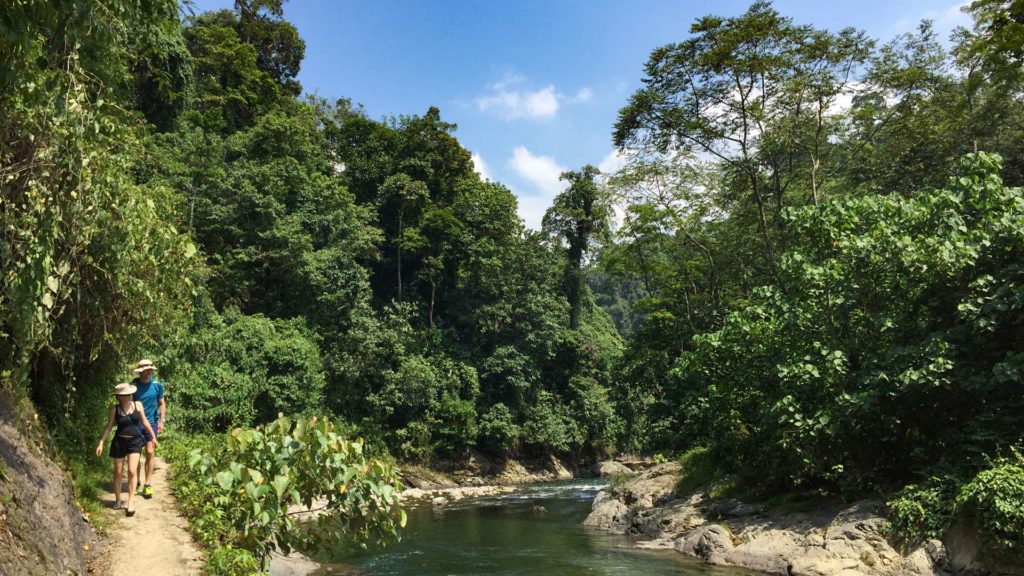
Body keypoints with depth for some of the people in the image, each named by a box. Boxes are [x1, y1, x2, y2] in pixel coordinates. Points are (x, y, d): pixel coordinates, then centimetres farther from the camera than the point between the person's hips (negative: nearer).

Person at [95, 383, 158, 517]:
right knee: (118, 472, 10)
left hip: (135, 441, 0)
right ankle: (117, 500, 30)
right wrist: (101, 443, -7)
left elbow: (145, 421, 8)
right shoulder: (115, 409, -6)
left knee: (132, 471, -10)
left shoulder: (138, 405, -2)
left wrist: (153, 436, 13)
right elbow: (108, 427, 0)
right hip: (119, 442, 0)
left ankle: (130, 503, -4)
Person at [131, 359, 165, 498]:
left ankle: (147, 484, 0)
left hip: (151, 422, 0)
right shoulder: (133, 385, -5)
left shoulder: (157, 385, 0)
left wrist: (161, 421, 0)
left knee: (150, 452, -7)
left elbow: (161, 403, 8)